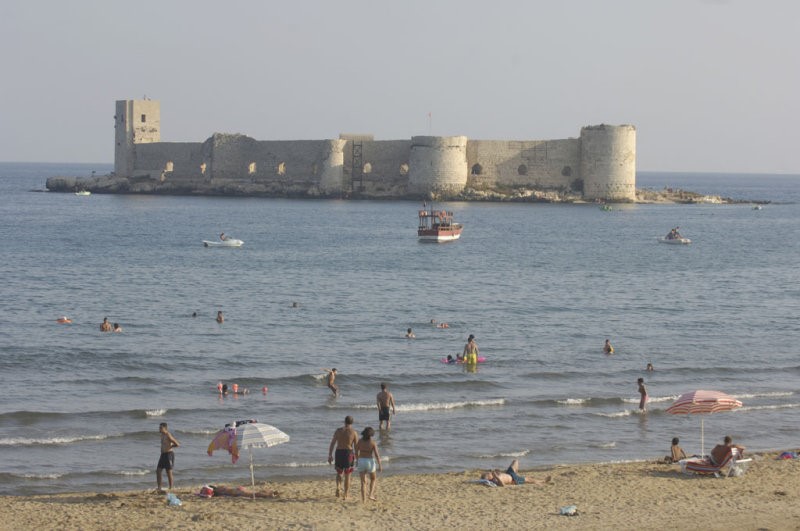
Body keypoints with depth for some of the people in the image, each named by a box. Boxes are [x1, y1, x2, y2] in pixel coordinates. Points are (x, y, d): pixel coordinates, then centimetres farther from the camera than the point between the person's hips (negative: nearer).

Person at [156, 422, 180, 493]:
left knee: (169, 472, -3)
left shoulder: (168, 435, -15)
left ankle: (170, 489, 4)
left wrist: (169, 447, -8)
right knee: (158, 470, 5)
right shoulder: (162, 435, 13)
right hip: (163, 454, 9)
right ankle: (159, 488, 9)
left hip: (168, 454, -9)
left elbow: (177, 444, -19)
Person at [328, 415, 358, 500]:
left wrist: (330, 455, 5)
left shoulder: (338, 430, 1)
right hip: (349, 453, -1)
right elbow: (356, 446, -4)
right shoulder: (353, 432, -5)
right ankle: (345, 495, 11)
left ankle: (338, 487, -7)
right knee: (347, 476, 10)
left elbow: (332, 443, 0)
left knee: (339, 473, 20)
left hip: (339, 452, 2)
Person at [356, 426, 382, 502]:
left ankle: (364, 499, 1)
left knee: (363, 482, 8)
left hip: (361, 462, 2)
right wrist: (380, 466, -10)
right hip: (370, 462, -2)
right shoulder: (373, 443, -9)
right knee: (373, 479, 22)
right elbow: (377, 455, -13)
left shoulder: (359, 442, -1)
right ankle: (371, 494, 7)